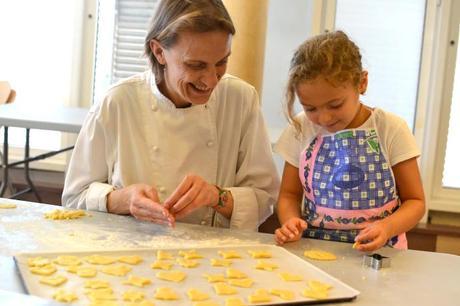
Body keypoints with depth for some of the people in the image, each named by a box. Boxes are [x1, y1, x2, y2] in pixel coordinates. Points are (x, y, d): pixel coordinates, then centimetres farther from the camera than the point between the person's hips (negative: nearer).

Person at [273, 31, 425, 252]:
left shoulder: (391, 130, -6)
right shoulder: (301, 129, 0)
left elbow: (415, 200, 1)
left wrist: (386, 227, -18)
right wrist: (290, 221, -10)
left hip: (378, 252, -1)